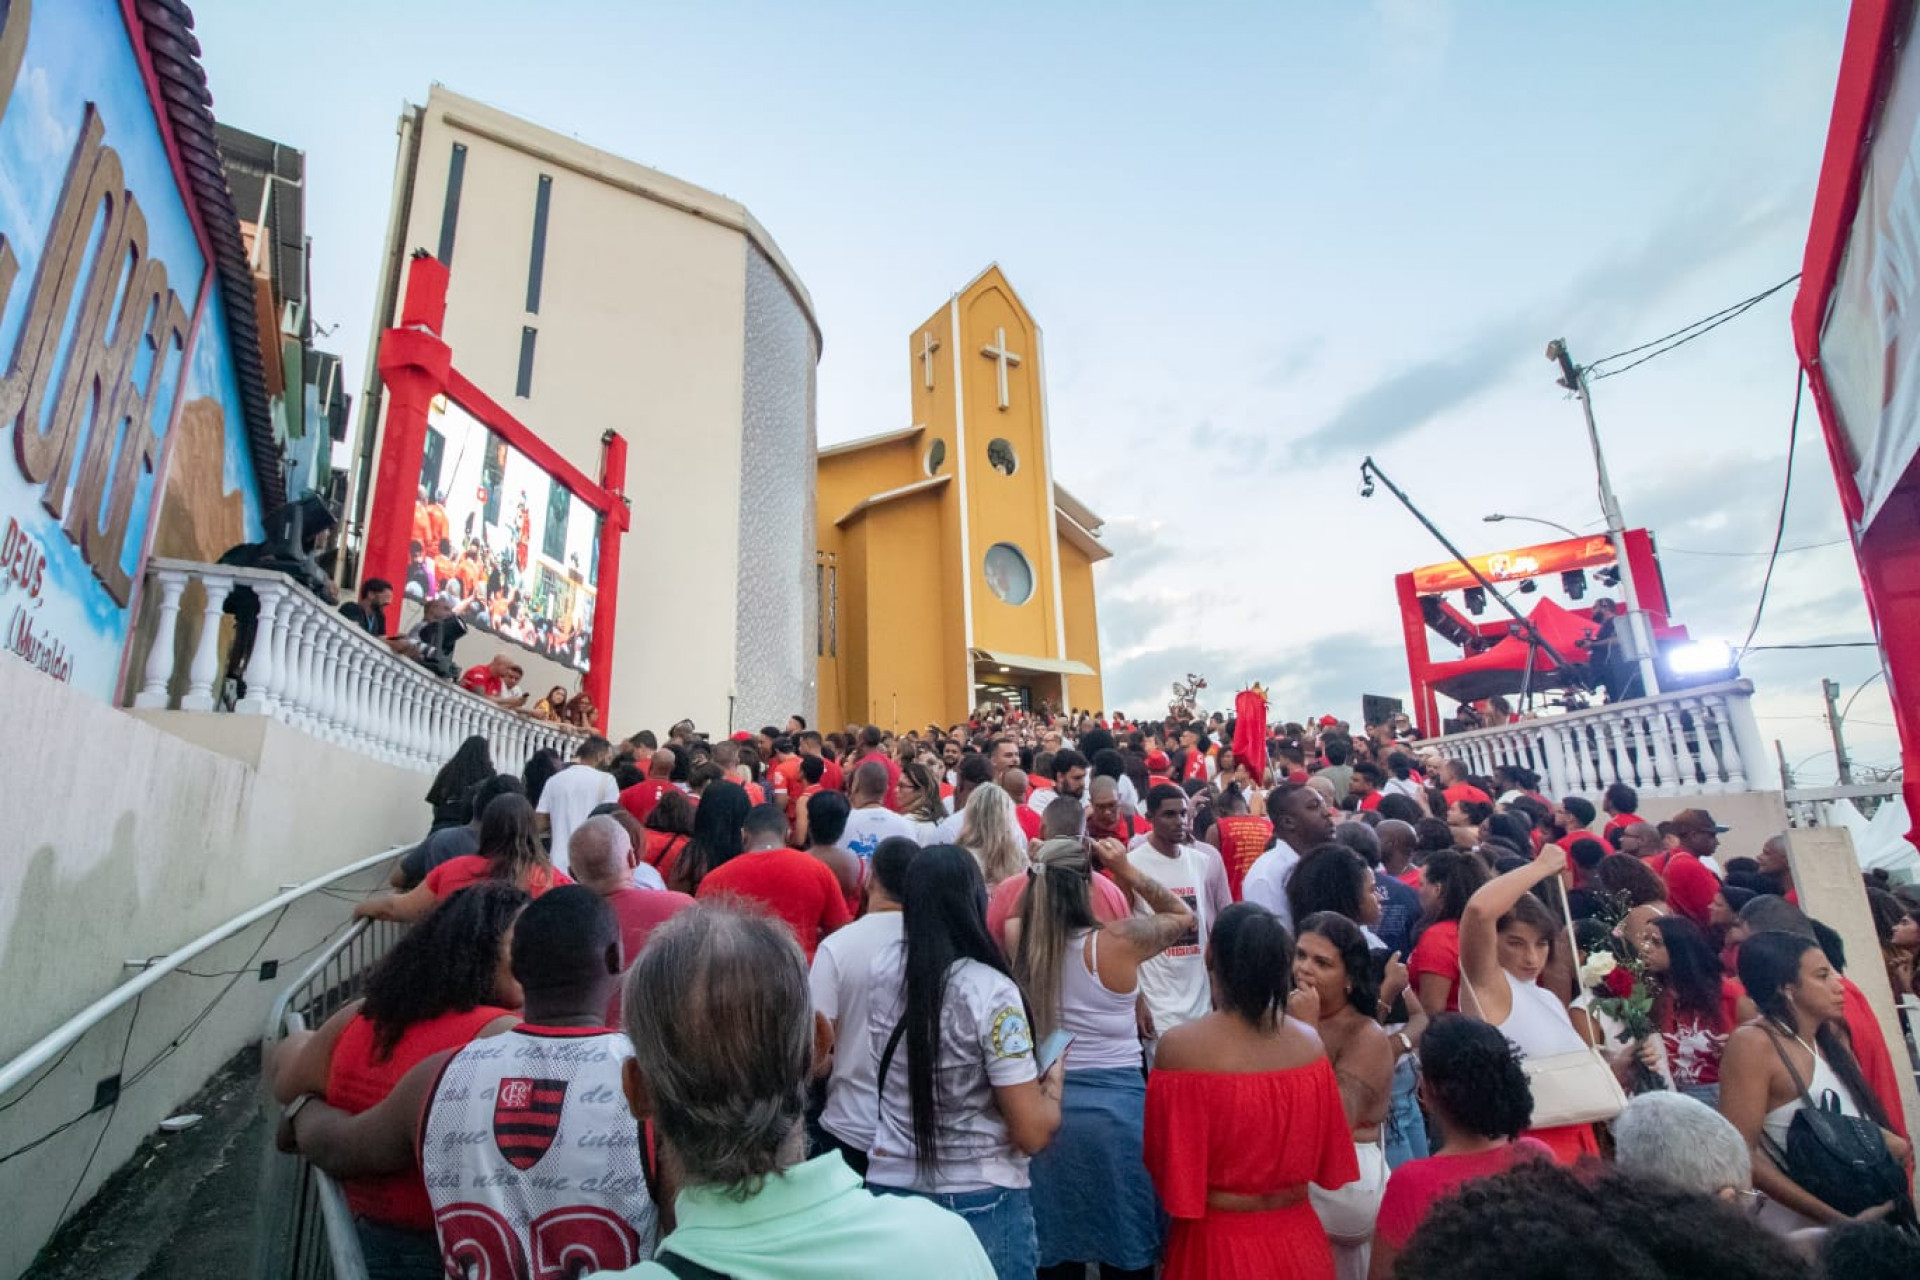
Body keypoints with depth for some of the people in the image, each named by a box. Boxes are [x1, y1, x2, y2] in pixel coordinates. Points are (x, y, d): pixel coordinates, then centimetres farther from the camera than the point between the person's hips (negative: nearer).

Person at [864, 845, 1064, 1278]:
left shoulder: (881, 970, -7)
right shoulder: (990, 991, -22)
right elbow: (1033, 1133, -19)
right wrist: (1054, 1079, 2)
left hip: (889, 1185, 4)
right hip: (979, 1202, -4)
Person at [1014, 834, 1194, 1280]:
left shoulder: (1018, 941, -8)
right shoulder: (1117, 941, -16)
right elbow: (1183, 915, 2)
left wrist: (1038, 872, 5)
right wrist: (1127, 870, -2)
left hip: (1044, 1105, 3)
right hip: (1115, 1106, -3)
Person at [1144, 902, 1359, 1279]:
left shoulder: (1179, 1048, -22)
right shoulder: (1310, 1043, -10)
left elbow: (1164, 1163, -11)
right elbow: (1326, 1154, 4)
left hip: (1216, 1243, -3)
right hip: (1297, 1238, 4)